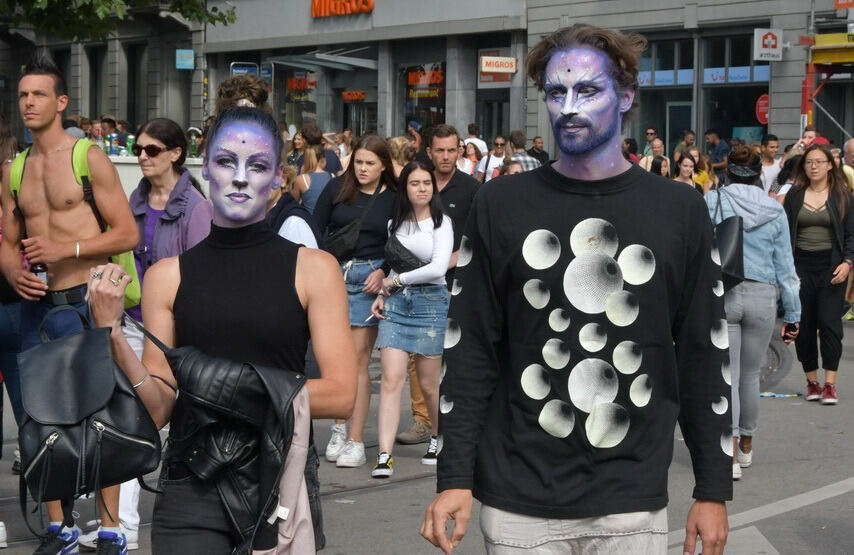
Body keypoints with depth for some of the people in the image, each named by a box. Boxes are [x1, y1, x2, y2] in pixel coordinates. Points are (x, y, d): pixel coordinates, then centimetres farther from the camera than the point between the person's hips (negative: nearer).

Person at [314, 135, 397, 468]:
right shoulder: (337, 188, 4)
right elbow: (315, 230, 6)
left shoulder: (392, 199, 3)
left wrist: (383, 272, -6)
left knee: (357, 360, -5)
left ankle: (355, 441, -3)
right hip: (332, 273, 2)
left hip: (368, 278, -2)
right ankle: (339, 428, 21)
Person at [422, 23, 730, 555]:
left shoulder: (678, 210, 1)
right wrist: (455, 478, -4)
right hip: (518, 499, 0)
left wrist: (714, 489, 3)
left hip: (632, 502, 0)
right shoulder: (501, 205, 0)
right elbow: (470, 350, 2)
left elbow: (703, 356, 4)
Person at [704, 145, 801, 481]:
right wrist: (792, 313, 11)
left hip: (720, 295, -2)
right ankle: (746, 446, 32)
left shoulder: (712, 202, -3)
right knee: (750, 375, 16)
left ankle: (730, 455, -12)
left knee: (727, 376, -1)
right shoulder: (775, 210, 3)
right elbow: (785, 265, 6)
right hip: (762, 297, 2)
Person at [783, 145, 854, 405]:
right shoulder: (794, 195, 7)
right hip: (800, 265, 2)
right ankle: (812, 381, 15)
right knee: (803, 325, 4)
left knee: (829, 323, -9)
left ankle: (830, 384, -8)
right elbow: (785, 232, 6)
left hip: (830, 266, -2)